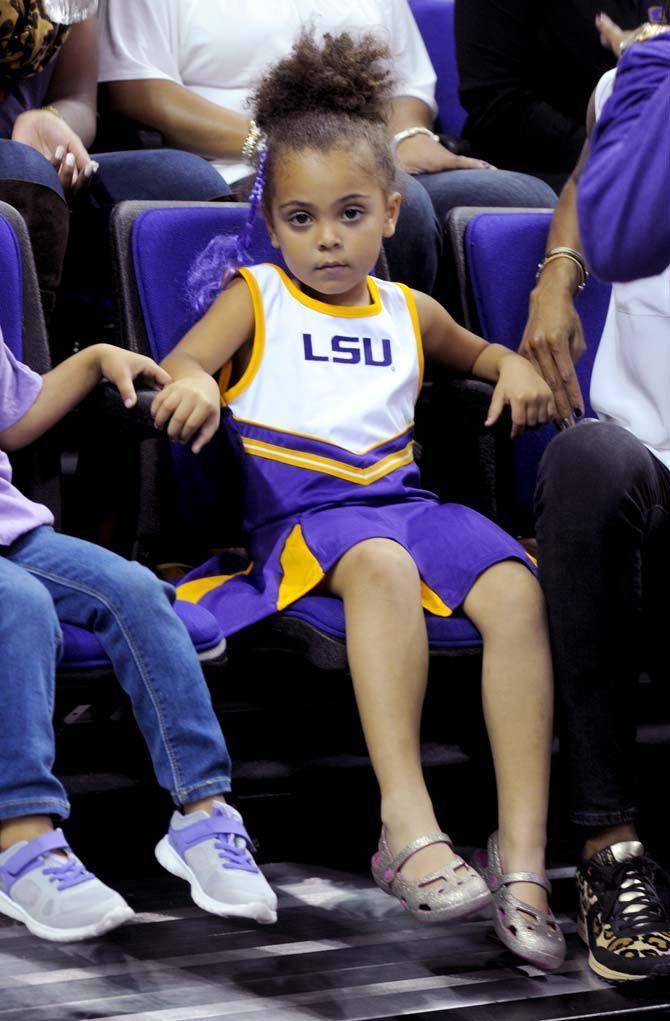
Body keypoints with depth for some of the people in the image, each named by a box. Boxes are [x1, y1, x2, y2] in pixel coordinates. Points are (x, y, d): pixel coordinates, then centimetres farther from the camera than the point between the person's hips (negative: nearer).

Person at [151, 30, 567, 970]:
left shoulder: (408, 311, 24)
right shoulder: (254, 297, 13)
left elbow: (474, 350, 42)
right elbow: (176, 367, 0)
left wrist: (513, 366, 19)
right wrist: (191, 384, -24)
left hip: (405, 497, 4)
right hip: (301, 510, -4)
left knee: (518, 589, -26)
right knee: (382, 567, -39)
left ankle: (523, 849, -32)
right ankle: (409, 825, -47)